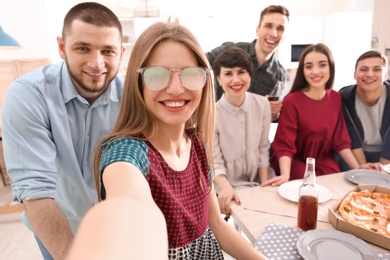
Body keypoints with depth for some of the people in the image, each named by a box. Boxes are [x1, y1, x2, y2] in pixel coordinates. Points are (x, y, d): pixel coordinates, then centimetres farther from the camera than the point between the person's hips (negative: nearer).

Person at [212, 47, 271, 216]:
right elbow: (215, 163, -15)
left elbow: (263, 149, 0)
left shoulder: (263, 105, -7)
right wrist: (226, 188, -32)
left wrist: (265, 187, -3)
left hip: (257, 182, 4)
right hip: (230, 187, -3)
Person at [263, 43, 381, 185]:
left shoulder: (336, 98, -1)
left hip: (325, 163, 5)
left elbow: (340, 140, 4)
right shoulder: (292, 101, -18)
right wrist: (285, 175, -33)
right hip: (296, 163, -5)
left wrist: (357, 167, -5)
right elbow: (284, 145, -19)